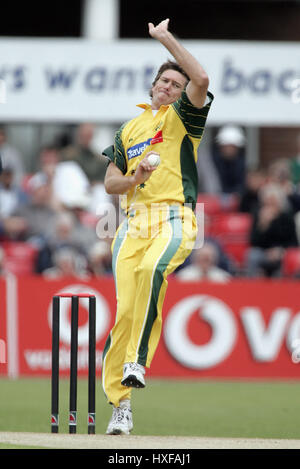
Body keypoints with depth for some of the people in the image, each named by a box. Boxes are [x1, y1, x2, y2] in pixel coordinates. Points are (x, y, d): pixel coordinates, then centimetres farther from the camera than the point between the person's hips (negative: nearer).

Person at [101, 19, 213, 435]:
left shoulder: (182, 117, 11)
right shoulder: (129, 130, 24)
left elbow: (201, 80, -11)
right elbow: (111, 183, 19)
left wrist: (166, 38, -5)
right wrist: (135, 177, -4)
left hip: (174, 220, -4)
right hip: (134, 224, 4)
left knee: (151, 270, -37)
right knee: (125, 309, -8)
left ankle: (136, 362, -36)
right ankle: (120, 404, -2)